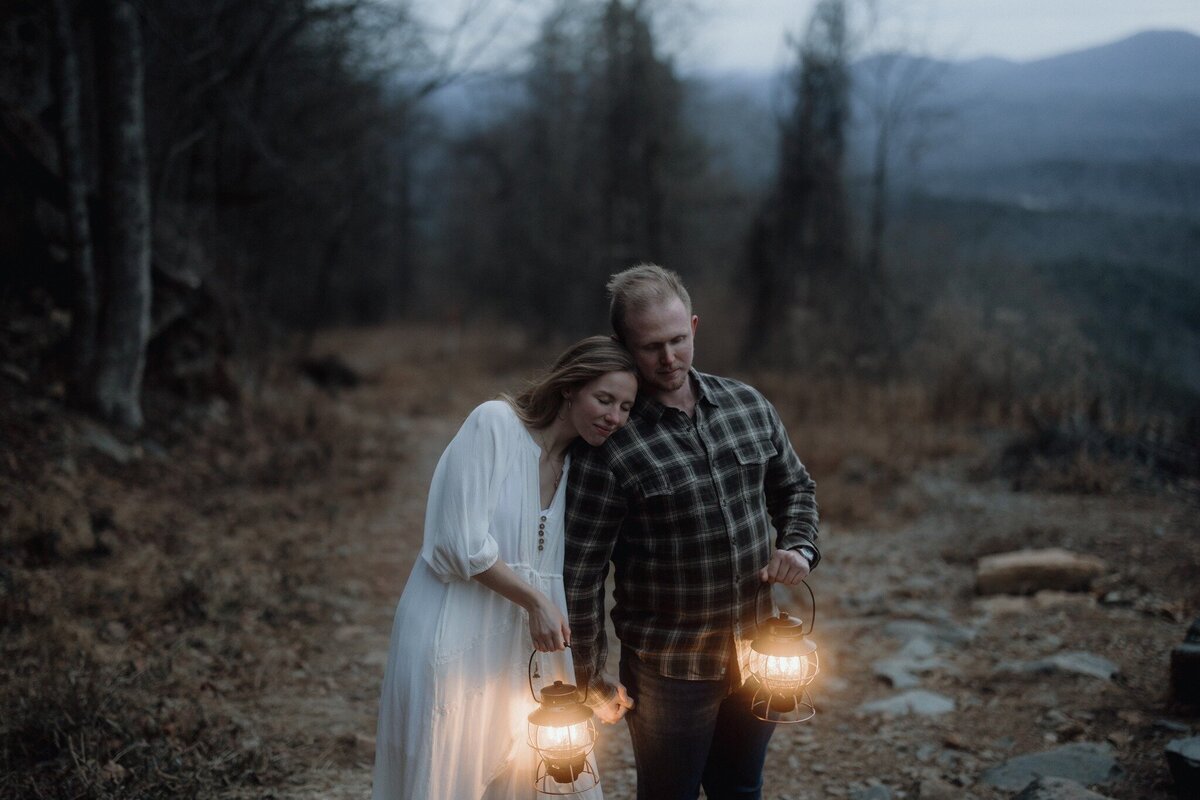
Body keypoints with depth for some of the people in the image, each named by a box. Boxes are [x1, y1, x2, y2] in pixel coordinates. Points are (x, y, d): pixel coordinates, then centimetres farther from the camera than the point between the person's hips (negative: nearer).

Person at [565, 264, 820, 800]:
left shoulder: (749, 407, 0)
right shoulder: (610, 447, -17)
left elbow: (795, 487, 17)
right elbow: (581, 574, -13)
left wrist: (798, 545, -3)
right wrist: (592, 677, -8)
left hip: (754, 656, 5)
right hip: (668, 670, -5)